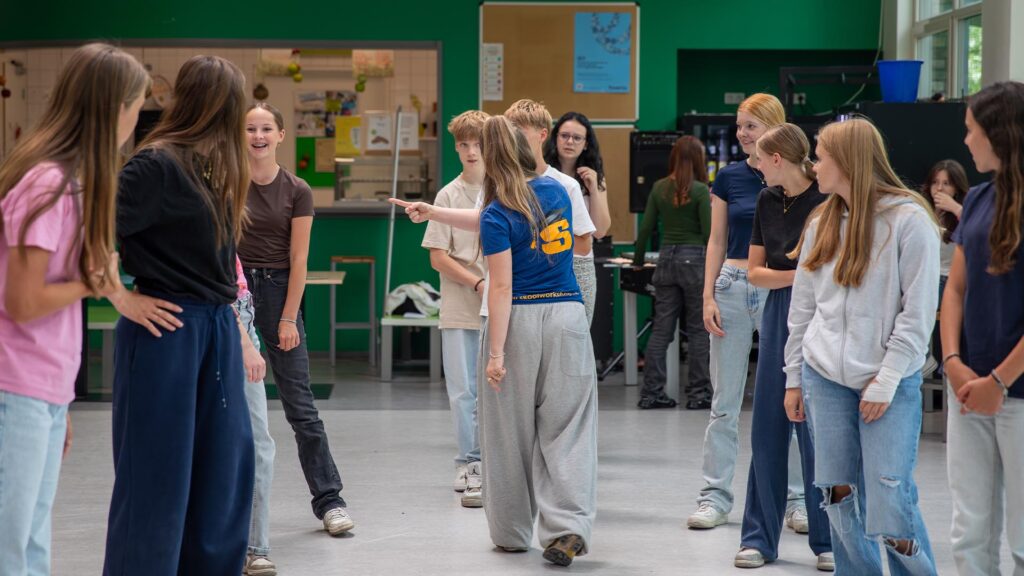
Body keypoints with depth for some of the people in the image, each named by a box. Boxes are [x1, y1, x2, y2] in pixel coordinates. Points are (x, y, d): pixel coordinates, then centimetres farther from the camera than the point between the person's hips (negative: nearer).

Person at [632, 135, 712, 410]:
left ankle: (652, 392, 7)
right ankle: (698, 394, 5)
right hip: (695, 259, -5)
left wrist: (637, 261, 17)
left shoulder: (659, 188, 5)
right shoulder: (700, 190, -9)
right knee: (698, 330, 3)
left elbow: (646, 228, 6)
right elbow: (708, 232, -12)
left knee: (661, 329, 7)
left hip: (666, 258, 5)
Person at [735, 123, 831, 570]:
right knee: (768, 429, 8)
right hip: (777, 316, 6)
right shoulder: (768, 200, 8)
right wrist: (797, 275, -7)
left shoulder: (826, 202, -11)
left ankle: (828, 541, 10)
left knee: (815, 431, -2)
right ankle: (760, 537, 15)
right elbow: (755, 272, 8)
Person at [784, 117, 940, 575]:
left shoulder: (909, 220, -8)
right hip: (826, 378, 5)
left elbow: (918, 311, -10)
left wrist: (886, 381, -12)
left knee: (890, 499, -10)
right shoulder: (822, 224, 10)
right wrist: (794, 378, 12)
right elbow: (802, 308, 15)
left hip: (889, 381, -5)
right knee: (839, 496, 5)